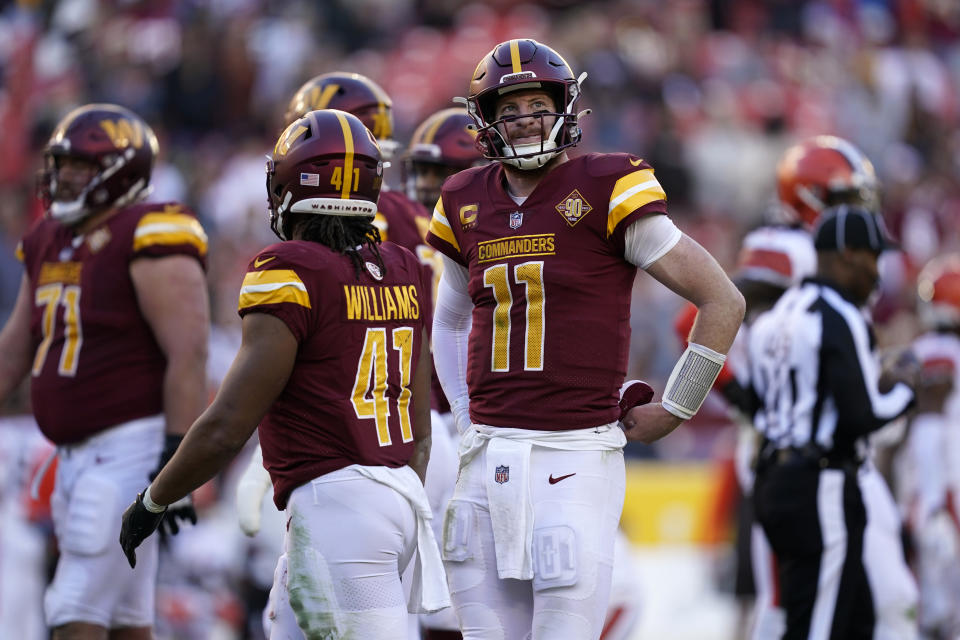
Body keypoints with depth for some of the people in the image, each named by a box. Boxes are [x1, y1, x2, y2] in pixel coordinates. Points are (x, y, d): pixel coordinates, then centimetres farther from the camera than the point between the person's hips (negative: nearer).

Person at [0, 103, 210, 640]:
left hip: (133, 448, -9)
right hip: (79, 452, 9)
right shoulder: (50, 242, 14)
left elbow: (188, 354, -19)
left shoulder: (149, 241, -13)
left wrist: (177, 462, -23)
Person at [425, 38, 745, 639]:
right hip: (488, 455, 5)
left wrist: (673, 410, 1)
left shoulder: (606, 192, -5)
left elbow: (724, 302, -3)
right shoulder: (468, 206, 11)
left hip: (574, 457, -5)